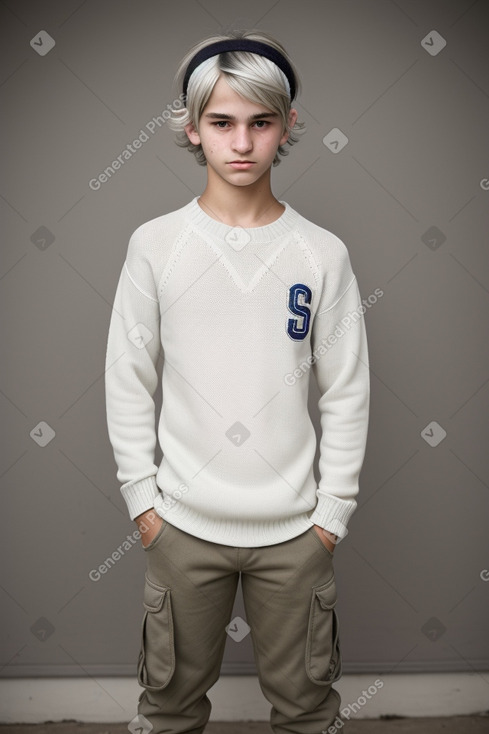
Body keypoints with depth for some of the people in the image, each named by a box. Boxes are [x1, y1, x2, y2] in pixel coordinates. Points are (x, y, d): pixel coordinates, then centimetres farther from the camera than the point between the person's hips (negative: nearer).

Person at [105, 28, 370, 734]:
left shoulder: (323, 253, -3)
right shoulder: (155, 244, -4)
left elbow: (346, 392, 0)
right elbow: (128, 381, 0)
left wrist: (333, 510, -1)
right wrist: (141, 497, -1)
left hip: (295, 527, 0)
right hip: (184, 522, 0)